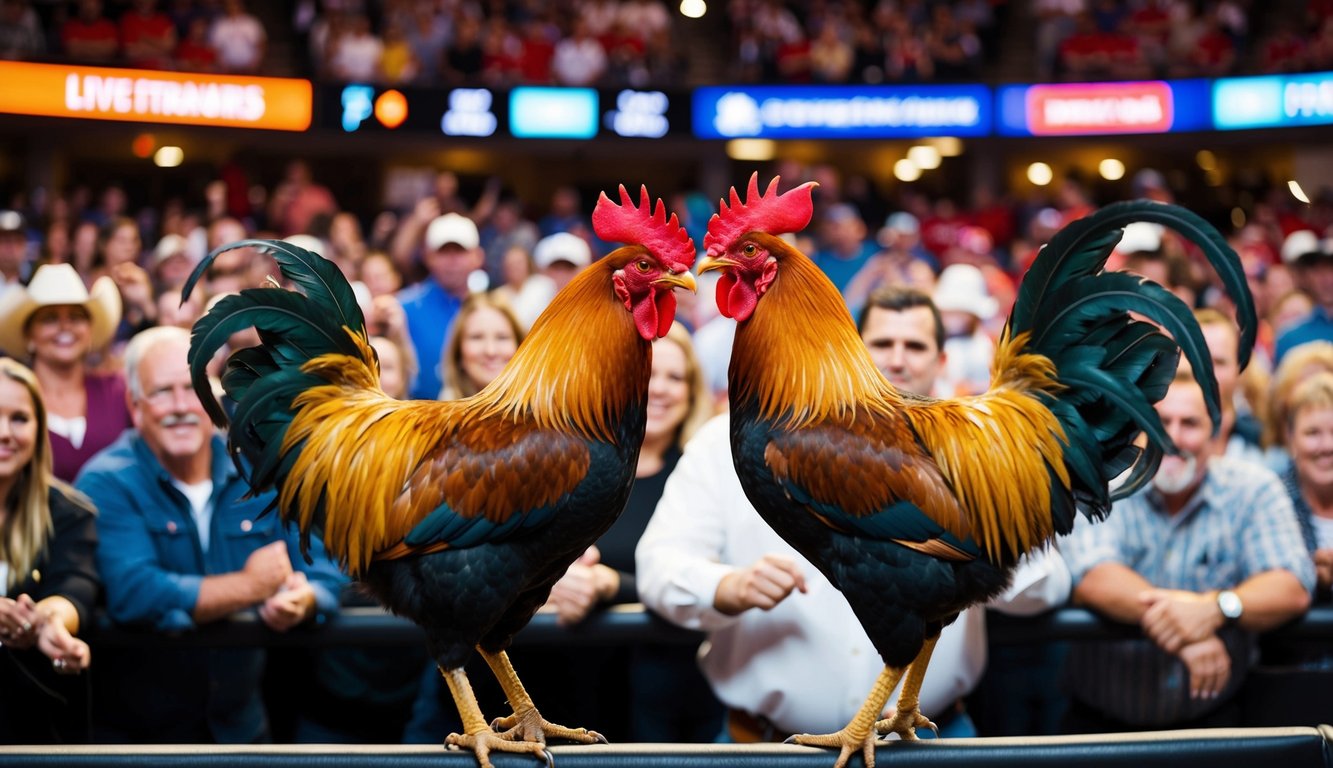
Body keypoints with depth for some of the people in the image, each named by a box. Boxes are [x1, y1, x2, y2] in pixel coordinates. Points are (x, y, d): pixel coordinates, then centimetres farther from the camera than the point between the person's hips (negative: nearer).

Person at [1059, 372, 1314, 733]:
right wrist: (1183, 625, -34)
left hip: (1210, 717, 1)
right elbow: (1091, 580, -20)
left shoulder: (1254, 490, 1)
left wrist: (1214, 609, -31)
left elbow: (1293, 589, -11)